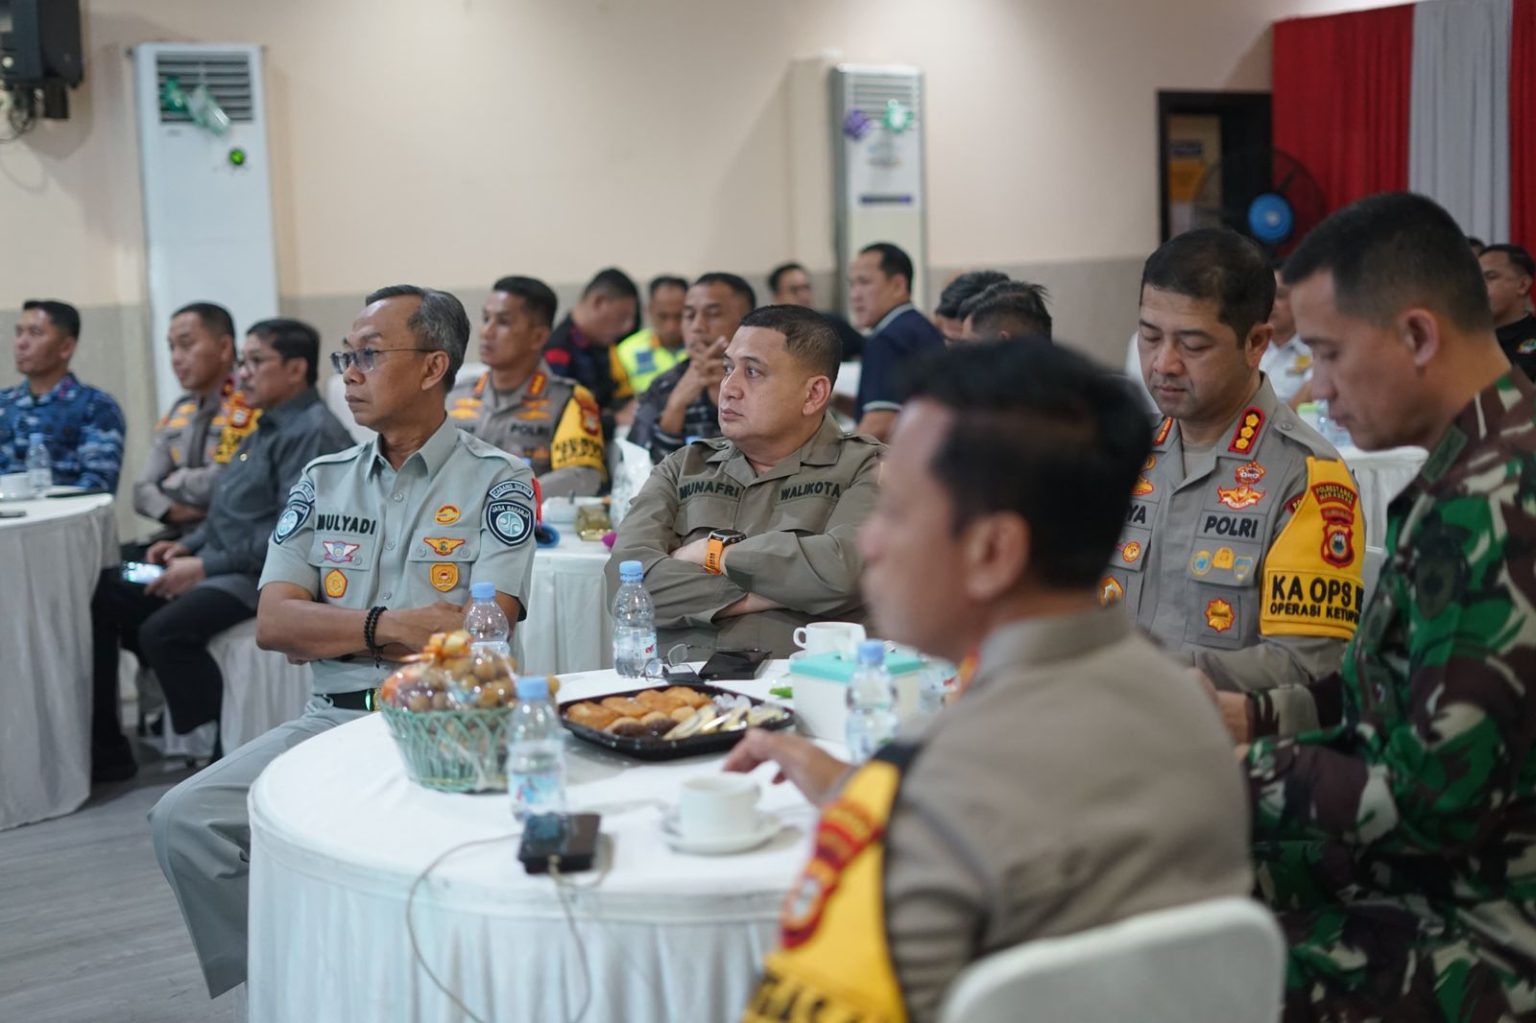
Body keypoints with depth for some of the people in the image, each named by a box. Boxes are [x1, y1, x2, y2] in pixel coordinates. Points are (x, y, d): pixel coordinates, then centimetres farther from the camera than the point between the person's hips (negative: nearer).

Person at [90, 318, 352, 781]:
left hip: (267, 576, -10)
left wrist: (204, 565, -19)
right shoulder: (267, 427, 20)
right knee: (100, 597, 2)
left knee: (164, 630, -31)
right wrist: (188, 545, 8)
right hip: (224, 566, 10)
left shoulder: (313, 432, -13)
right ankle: (101, 748, 4)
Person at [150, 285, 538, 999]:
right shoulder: (323, 481, 15)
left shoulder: (497, 481, 1)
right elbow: (272, 624, 5)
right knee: (185, 820, -15)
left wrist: (329, 631, -5)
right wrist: (392, 625, -9)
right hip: (332, 718, 5)